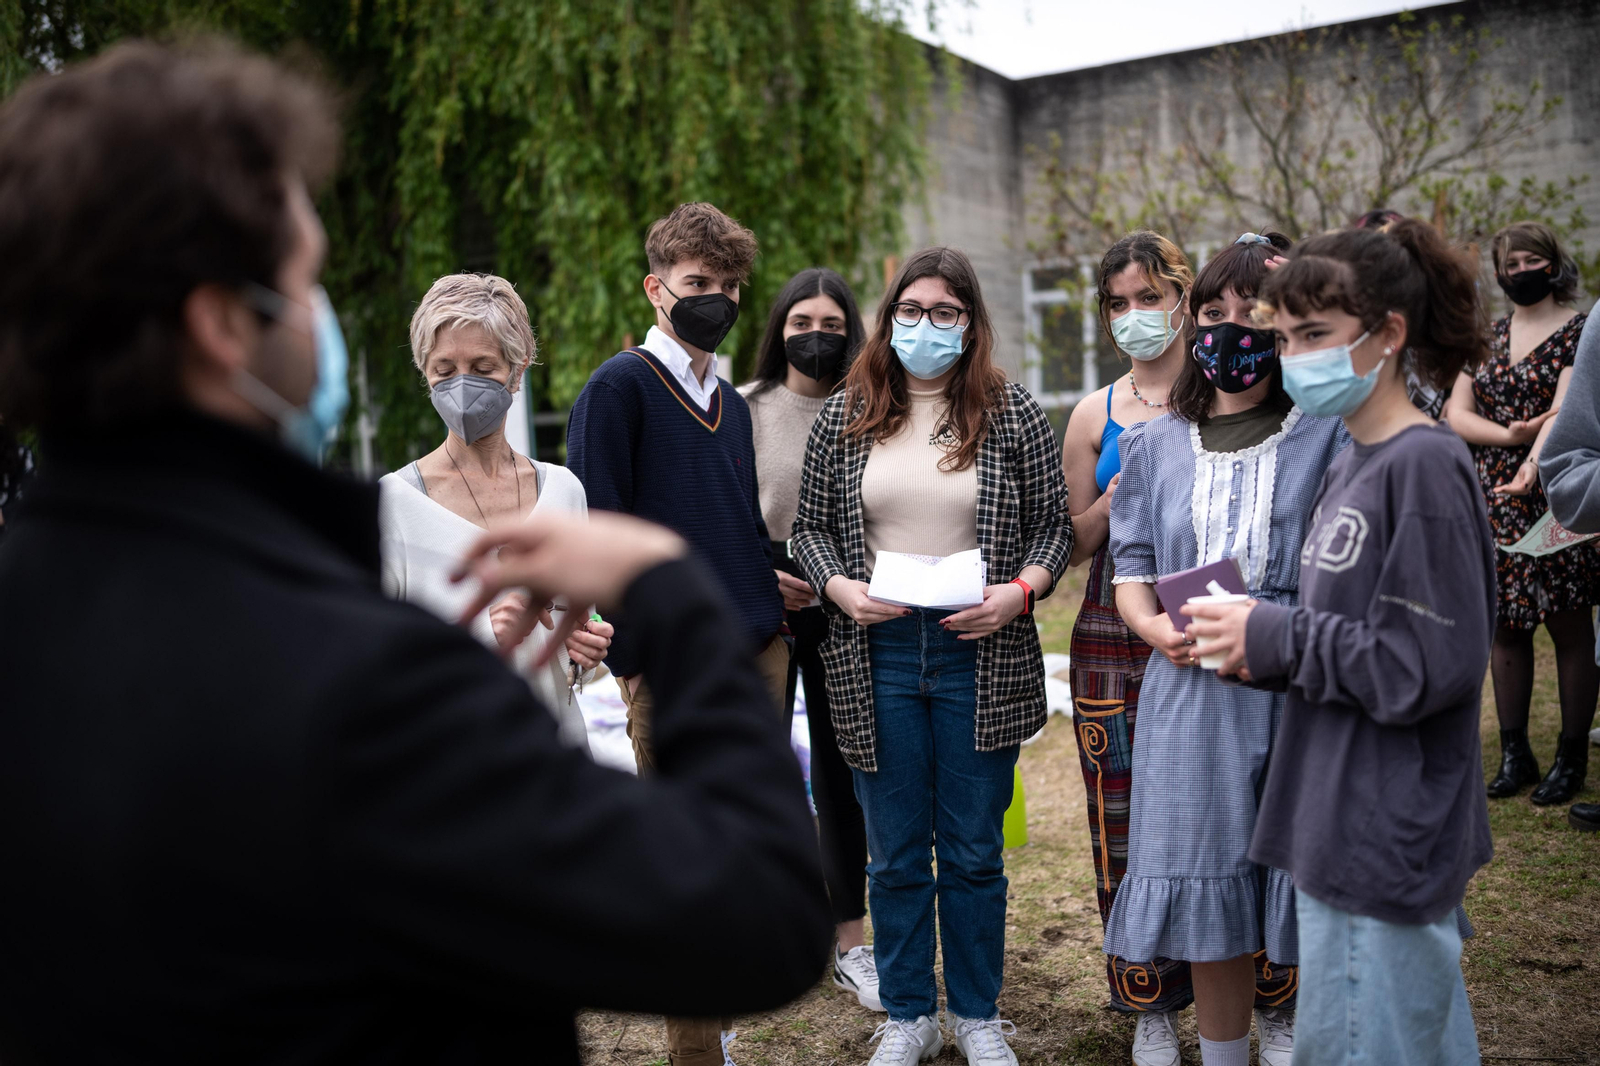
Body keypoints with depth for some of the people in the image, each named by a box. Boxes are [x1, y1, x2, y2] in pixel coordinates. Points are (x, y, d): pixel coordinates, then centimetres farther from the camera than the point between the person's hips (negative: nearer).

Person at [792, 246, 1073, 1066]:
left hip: (980, 653, -1)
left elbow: (1052, 524, 5)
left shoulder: (1013, 415, 2)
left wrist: (1020, 590, -13)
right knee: (896, 853, 11)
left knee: (974, 850, 10)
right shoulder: (843, 416, 5)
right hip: (877, 655, 1)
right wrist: (839, 587, -9)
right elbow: (811, 524, 9)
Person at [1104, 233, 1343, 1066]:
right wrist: (1157, 629, -10)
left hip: (1304, 690, -2)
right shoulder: (1155, 444, 12)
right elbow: (1131, 570, 12)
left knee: (1299, 887, 6)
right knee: (1211, 901, 7)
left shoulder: (1328, 431, 3)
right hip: (1193, 694, 2)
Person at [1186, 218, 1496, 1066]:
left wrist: (1277, 640, -14)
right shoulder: (1349, 465, 11)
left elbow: (1430, 666, -21)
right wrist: (1252, 641, 1)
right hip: (1345, 829, 9)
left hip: (1387, 844, -9)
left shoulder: (1424, 467, -17)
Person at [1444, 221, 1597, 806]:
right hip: (1493, 499, 5)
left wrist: (1532, 464, -33)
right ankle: (1514, 753, 17)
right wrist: (1509, 433, -12)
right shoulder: (1487, 336, 14)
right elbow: (1457, 413, 7)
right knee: (1505, 626, 7)